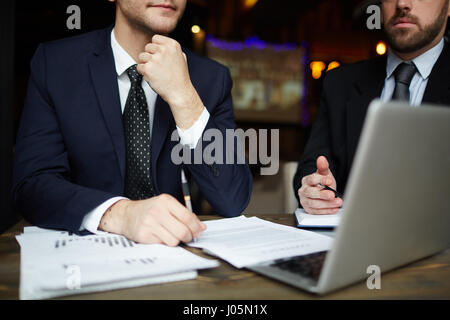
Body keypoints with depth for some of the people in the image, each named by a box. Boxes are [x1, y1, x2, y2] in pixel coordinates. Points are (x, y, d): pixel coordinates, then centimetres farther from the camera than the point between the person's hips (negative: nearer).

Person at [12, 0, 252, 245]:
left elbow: (233, 201, -11)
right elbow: (31, 183, -12)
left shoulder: (211, 77, -4)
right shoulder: (53, 62, -5)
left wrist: (183, 97, -21)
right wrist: (118, 213, -31)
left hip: (171, 245, 1)